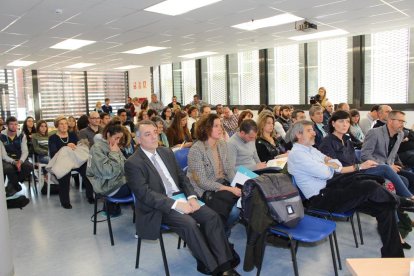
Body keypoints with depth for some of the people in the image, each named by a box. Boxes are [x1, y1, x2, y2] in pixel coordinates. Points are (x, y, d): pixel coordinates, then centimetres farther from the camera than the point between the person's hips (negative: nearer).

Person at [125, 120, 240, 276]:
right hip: (158, 207, -6)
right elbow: (145, 194, -18)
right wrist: (175, 204, -25)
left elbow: (182, 177, 13)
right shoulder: (133, 163, -9)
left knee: (211, 216, -15)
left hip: (180, 197, 6)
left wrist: (191, 197, -6)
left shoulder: (166, 152, 11)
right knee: (189, 223, -30)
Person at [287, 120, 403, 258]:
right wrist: (331, 165, 5)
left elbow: (338, 165, 20)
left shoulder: (312, 150, 21)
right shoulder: (296, 154, -9)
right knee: (370, 186, -22)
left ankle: (392, 255, 1)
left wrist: (331, 163, -3)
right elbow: (324, 173, -18)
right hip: (322, 199, -9)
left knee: (384, 208, -6)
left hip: (333, 187, 9)